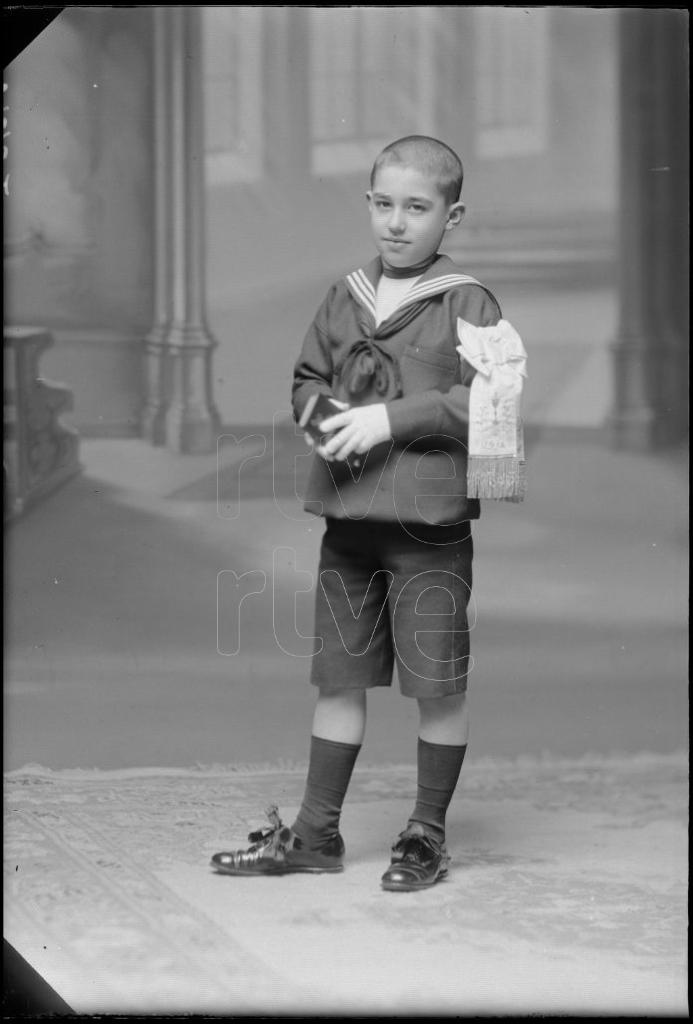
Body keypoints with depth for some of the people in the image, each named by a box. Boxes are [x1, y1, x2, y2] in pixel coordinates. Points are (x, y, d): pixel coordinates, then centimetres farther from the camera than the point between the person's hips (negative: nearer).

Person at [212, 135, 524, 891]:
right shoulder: (344, 299, 11)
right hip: (348, 516, 5)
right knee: (338, 677, 12)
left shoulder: (468, 305, -6)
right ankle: (315, 834, 21)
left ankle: (427, 835, 18)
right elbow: (306, 377, 18)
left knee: (438, 684, 3)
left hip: (429, 522, -5)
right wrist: (322, 411, -4)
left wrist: (390, 418, -19)